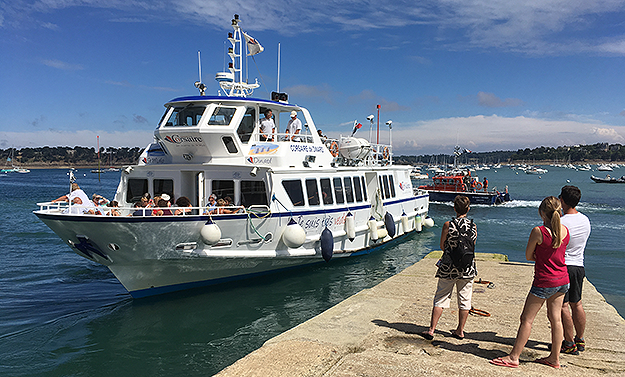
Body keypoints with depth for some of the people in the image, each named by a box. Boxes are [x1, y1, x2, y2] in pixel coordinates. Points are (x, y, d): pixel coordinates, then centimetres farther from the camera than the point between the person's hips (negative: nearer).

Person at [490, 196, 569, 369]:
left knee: (527, 319, 0)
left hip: (544, 282, -7)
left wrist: (540, 257, 4)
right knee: (556, 318, 15)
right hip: (563, 280, 7)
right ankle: (555, 358, 25)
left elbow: (528, 256, -7)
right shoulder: (565, 231, 0)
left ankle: (514, 357, 6)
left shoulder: (538, 231, -18)